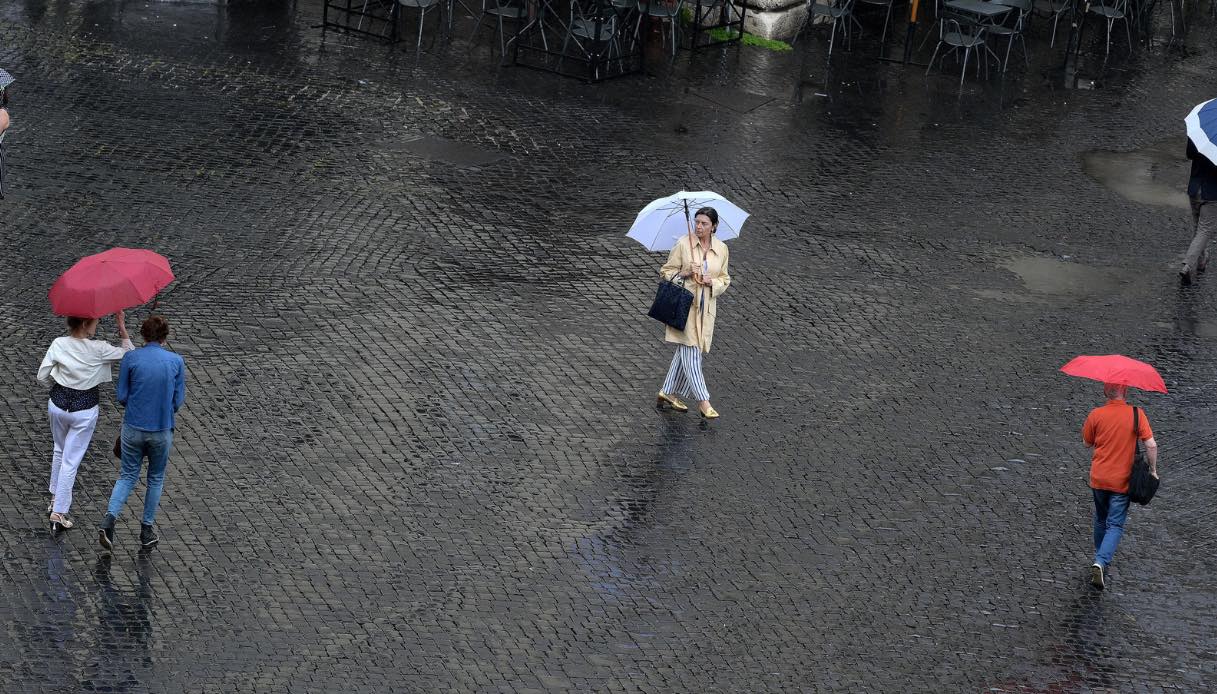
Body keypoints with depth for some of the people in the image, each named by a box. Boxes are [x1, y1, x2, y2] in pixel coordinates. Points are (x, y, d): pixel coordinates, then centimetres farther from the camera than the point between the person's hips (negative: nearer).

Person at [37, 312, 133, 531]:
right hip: (84, 409, -4)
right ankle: (58, 513, 7)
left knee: (60, 450, 27)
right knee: (71, 461, 4)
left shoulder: (58, 344, -8)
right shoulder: (98, 349, -18)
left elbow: (42, 377, -3)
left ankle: (55, 499, 39)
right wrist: (122, 328, -7)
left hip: (57, 404, 4)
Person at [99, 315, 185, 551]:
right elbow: (179, 400, -2)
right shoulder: (176, 362, -5)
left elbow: (121, 396, -3)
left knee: (128, 476, 14)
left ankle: (110, 518, -6)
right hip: (162, 431, 0)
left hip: (133, 428, 0)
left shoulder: (130, 359, -6)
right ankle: (147, 529, 24)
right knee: (156, 478, 18)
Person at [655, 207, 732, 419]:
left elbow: (725, 279, 13)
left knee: (686, 352, 8)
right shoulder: (683, 244, -5)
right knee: (690, 351, -8)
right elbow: (666, 271, 1)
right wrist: (685, 273, -17)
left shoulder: (722, 249, 5)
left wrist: (712, 281, -9)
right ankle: (703, 401, -6)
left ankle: (668, 393, 22)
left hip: (706, 307, 4)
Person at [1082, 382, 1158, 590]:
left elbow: (1087, 442, 4)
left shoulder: (1096, 414, -8)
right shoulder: (1136, 414, -12)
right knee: (1115, 526, 2)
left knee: (1101, 520, 23)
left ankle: (1100, 559, 38)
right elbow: (1151, 445, -15)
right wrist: (1153, 470, -1)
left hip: (1098, 478, 2)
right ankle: (1101, 562, -19)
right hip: (1122, 480, -2)